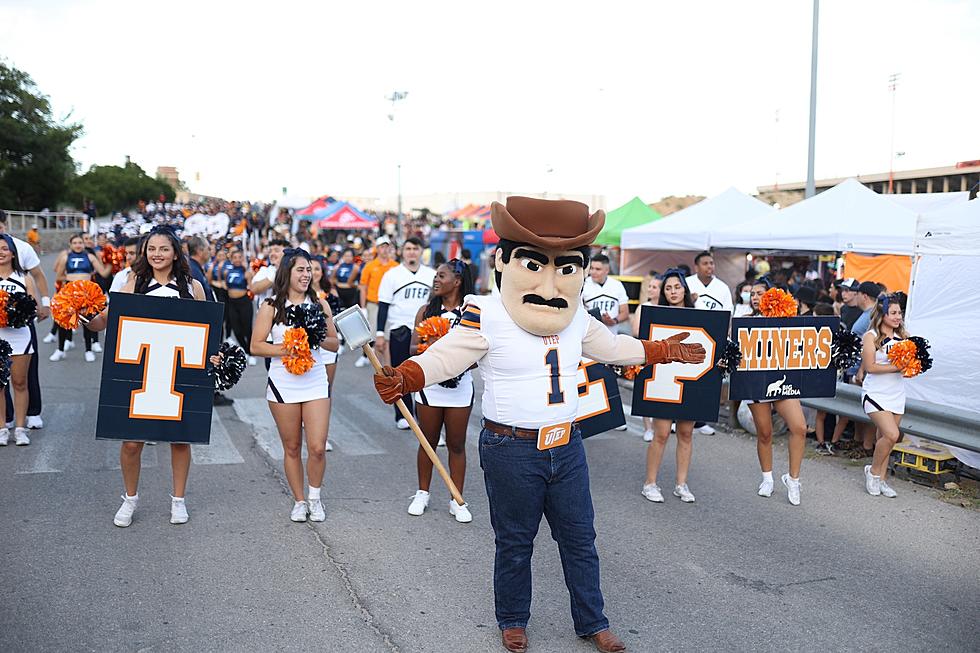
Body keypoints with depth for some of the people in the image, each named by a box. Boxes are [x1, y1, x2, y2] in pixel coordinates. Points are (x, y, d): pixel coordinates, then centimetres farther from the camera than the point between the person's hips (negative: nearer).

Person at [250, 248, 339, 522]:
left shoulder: (319, 304, 6)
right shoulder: (271, 307, -1)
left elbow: (335, 343, 7)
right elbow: (256, 346, -5)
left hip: (315, 383, 1)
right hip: (283, 385, -1)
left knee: (317, 448, -4)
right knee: (292, 448, 9)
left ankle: (314, 497, 20)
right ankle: (299, 501, 25)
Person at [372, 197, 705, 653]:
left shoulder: (578, 319, 4)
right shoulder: (485, 316, -15)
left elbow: (613, 347, 21)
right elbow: (443, 358, -15)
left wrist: (664, 351, 26)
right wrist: (400, 378, -33)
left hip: (567, 447, 5)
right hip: (511, 451, -5)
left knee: (580, 539, 15)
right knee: (514, 542, 12)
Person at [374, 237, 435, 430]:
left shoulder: (431, 275, 8)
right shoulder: (392, 275, 1)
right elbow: (383, 305, 0)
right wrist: (380, 333, -6)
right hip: (400, 331, -2)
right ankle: (403, 415, 14)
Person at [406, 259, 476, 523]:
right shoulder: (426, 310, 3)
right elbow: (414, 348, -1)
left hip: (460, 385, -1)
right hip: (429, 383, 2)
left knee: (457, 444, 8)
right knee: (428, 441, 13)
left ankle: (457, 500, 19)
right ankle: (423, 494, 28)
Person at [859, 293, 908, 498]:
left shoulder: (903, 335, 6)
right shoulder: (871, 336, -9)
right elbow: (870, 366, -15)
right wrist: (897, 367, -17)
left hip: (897, 395, 5)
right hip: (875, 394, -5)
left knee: (884, 438, 10)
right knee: (892, 435, -17)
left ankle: (881, 480, 20)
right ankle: (873, 471, 5)